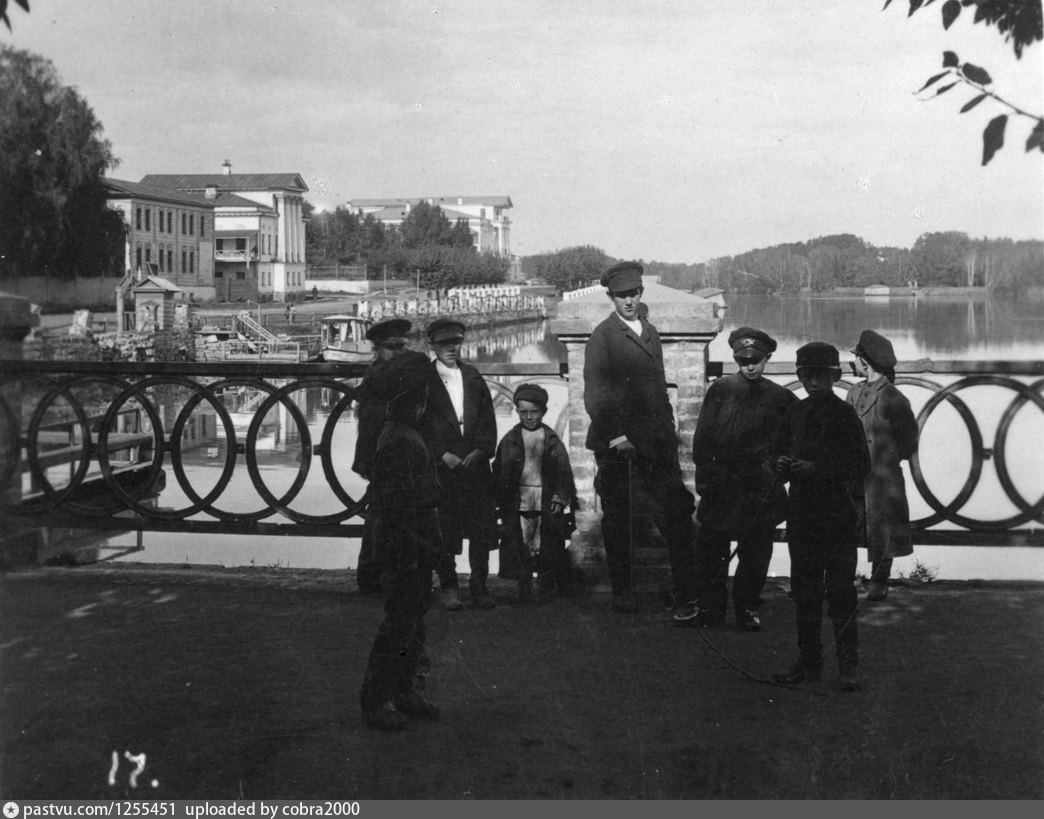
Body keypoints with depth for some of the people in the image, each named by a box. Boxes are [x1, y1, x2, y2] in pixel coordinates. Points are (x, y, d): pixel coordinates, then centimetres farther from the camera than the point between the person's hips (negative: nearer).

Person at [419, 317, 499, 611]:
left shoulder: (473, 376, 13)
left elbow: (488, 419, 10)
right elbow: (419, 424, -1)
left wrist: (481, 450, -4)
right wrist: (442, 454, -11)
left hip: (476, 462, 3)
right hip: (441, 466, -3)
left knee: (482, 529, 1)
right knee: (444, 532, 0)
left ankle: (479, 586, 11)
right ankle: (449, 588, 10)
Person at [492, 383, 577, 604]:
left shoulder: (552, 440, 2)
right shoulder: (510, 440, 3)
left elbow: (564, 472, 2)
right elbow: (499, 473, 5)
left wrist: (560, 497, -7)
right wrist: (500, 499, 0)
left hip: (546, 502, 0)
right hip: (519, 501, 0)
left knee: (547, 548, 2)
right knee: (522, 547, 2)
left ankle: (546, 588, 12)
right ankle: (524, 592, 8)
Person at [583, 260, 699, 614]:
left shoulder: (650, 332, 17)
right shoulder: (602, 336, -4)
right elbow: (595, 394, -10)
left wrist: (669, 433, 15)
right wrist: (615, 436, -16)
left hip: (655, 443, 5)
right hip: (617, 445, -5)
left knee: (679, 515, -1)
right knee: (619, 524, 4)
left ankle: (689, 593, 4)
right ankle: (622, 594, 16)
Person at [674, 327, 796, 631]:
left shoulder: (781, 398, 3)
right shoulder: (721, 389, 2)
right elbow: (703, 436, 2)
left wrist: (779, 472, 0)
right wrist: (704, 477, -3)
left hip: (760, 491, 0)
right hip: (722, 485, 1)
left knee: (755, 551, 6)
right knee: (711, 546, 4)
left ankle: (748, 608, 18)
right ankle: (708, 606, 15)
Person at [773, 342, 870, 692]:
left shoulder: (844, 414, -4)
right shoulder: (795, 413, 11)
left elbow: (860, 465, -8)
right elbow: (785, 452, 18)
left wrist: (816, 469, -18)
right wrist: (784, 466, -5)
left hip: (838, 518, -5)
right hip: (801, 515, 5)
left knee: (840, 591, -3)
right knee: (804, 591, 9)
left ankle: (848, 664, 4)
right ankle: (809, 660, 18)